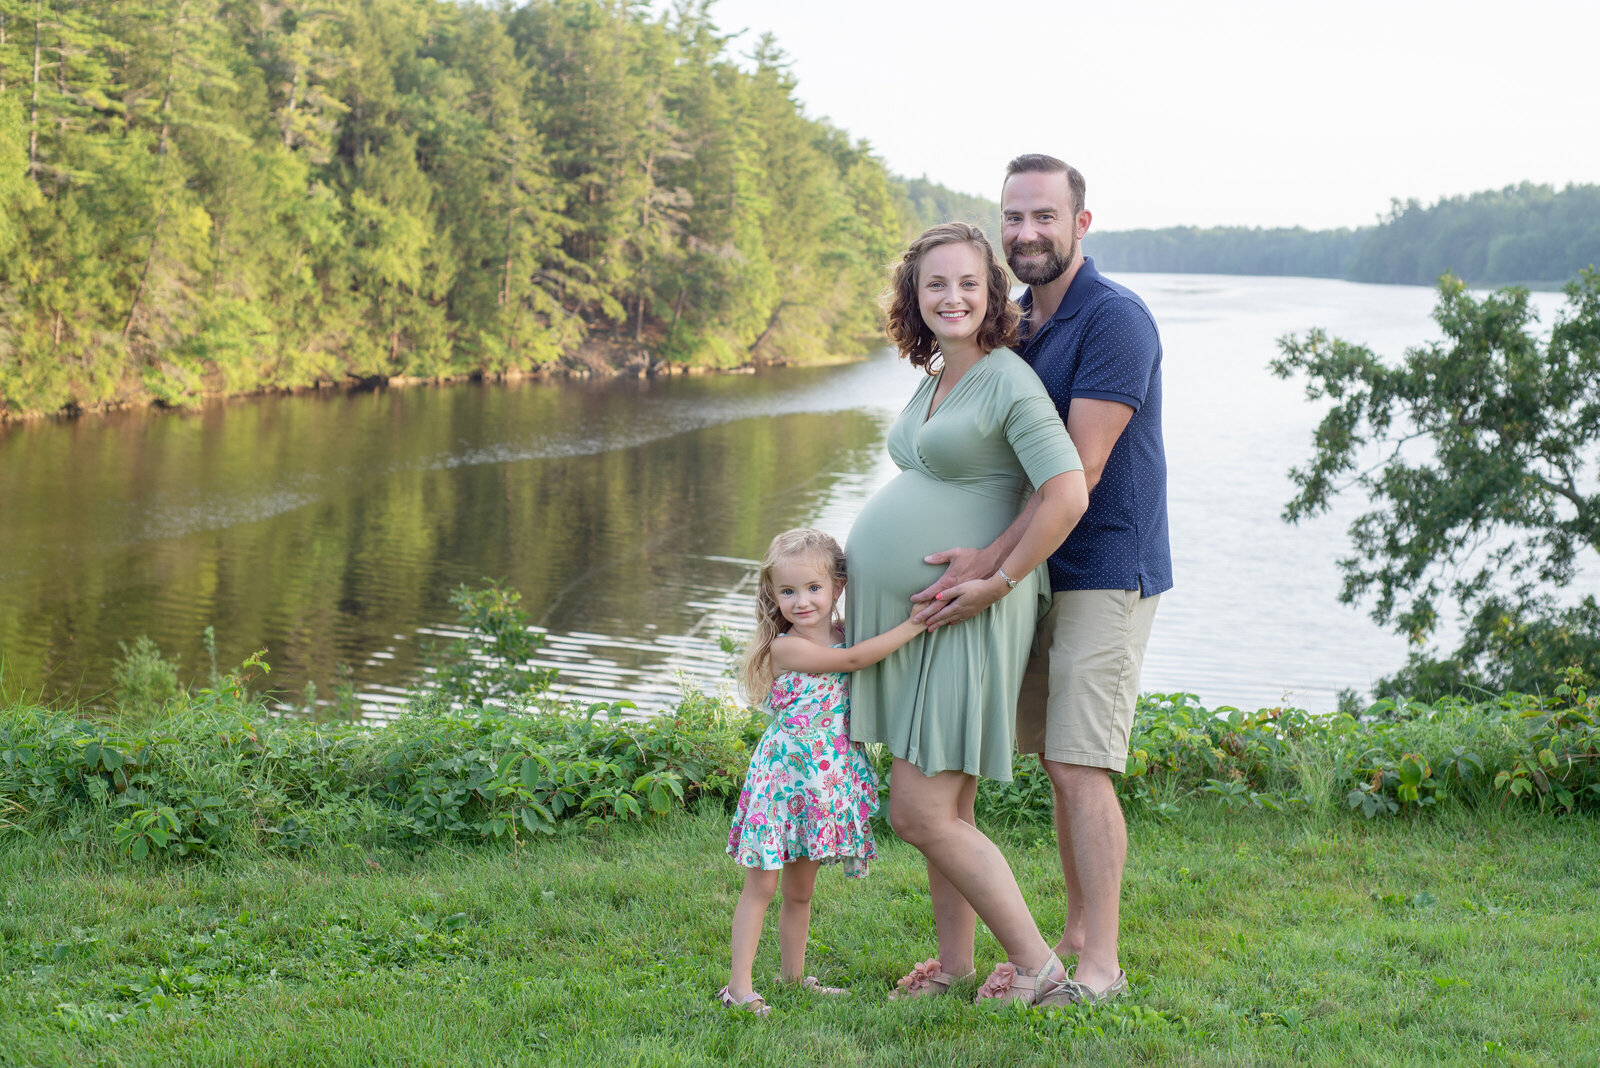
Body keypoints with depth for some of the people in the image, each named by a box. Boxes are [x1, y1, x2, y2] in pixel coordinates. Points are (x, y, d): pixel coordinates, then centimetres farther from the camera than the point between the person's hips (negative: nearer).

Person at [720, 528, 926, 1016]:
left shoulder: (845, 633, 6)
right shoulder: (785, 648, -15)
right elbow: (851, 660, -23)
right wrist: (913, 625, -25)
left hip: (826, 783, 6)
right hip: (783, 777, -6)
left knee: (801, 890, 16)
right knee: (761, 885, -2)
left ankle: (795, 976, 26)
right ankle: (739, 986, 1)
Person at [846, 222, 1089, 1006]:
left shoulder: (1008, 383, -13)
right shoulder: (932, 381, 13)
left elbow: (1068, 494, -25)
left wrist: (1000, 579, -19)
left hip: (963, 618, -8)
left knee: (921, 812, -9)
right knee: (942, 807, 14)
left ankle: (1034, 963, 2)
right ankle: (954, 961, 26)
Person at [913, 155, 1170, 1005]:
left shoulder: (1115, 320, -15)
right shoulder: (1016, 324, 12)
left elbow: (1079, 469, -22)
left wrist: (990, 564, -24)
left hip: (1105, 574, -8)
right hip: (1042, 574, 8)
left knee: (1079, 767, -10)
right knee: (1059, 764, 12)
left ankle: (1101, 967, -4)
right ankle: (1076, 932, 23)